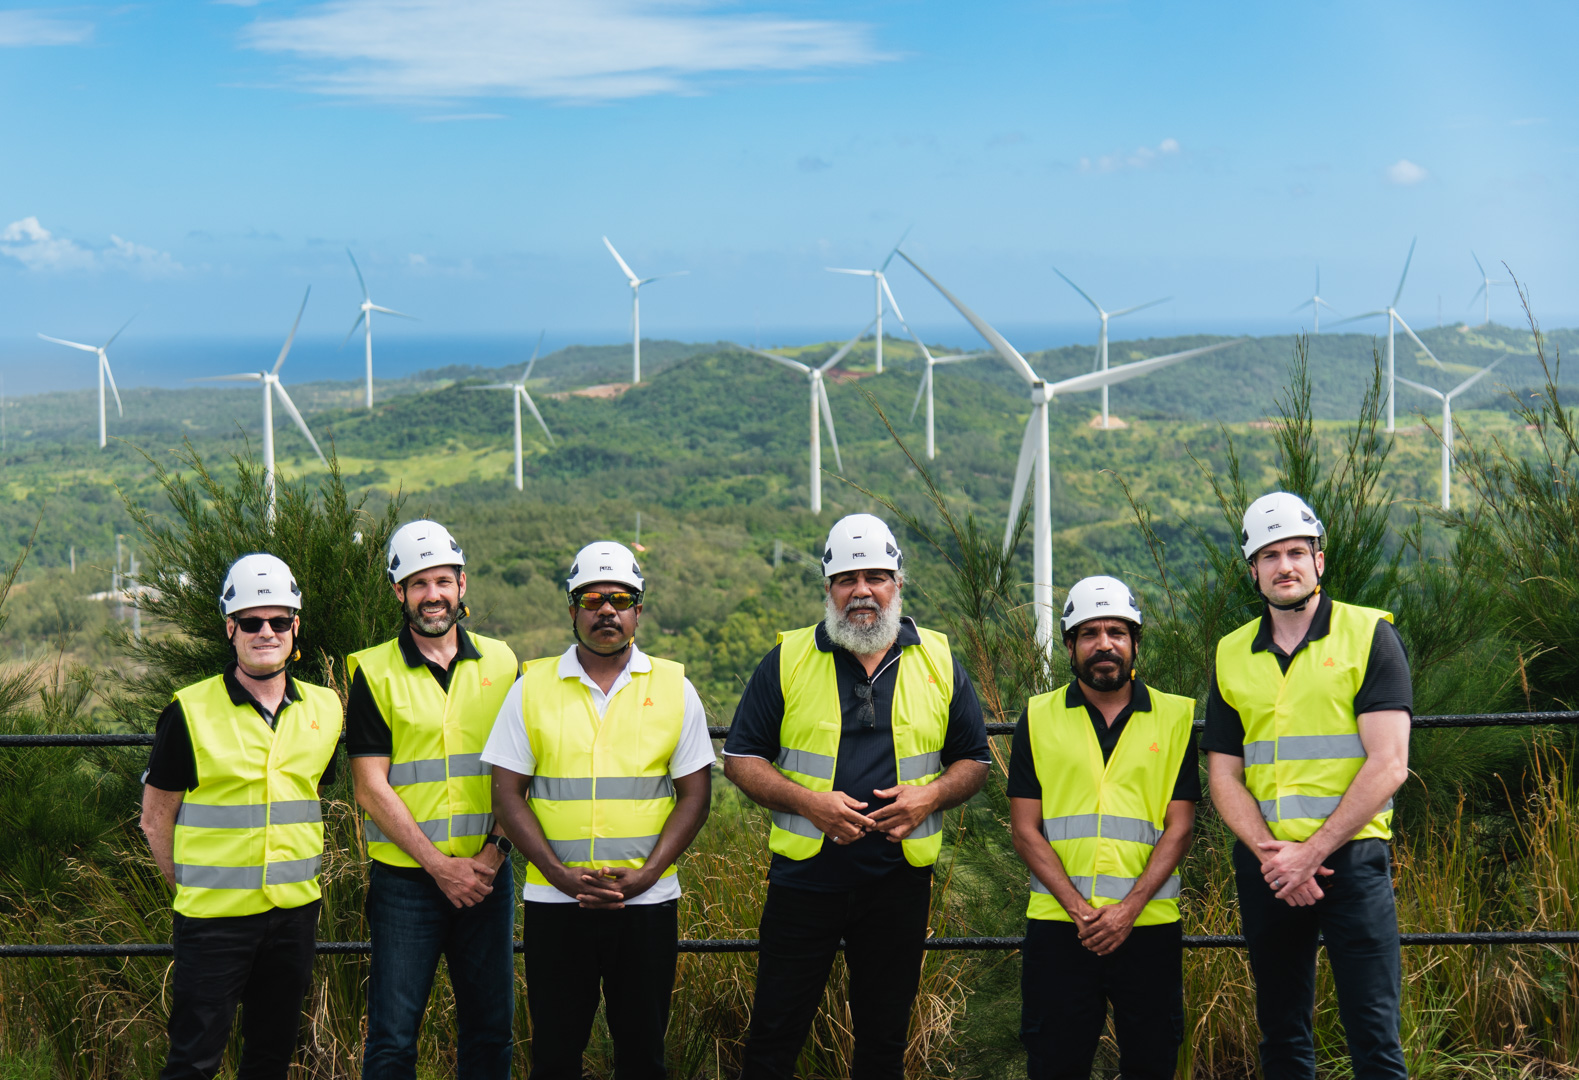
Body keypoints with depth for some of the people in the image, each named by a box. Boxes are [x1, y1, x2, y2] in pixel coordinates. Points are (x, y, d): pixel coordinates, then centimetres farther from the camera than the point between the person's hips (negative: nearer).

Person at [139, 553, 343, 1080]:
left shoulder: (323, 710, 6)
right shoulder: (190, 712, -7)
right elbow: (156, 817, 0)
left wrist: (297, 875, 13)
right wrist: (194, 887, 2)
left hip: (295, 912, 4)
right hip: (213, 916, -4)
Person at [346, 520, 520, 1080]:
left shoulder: (500, 663, 8)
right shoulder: (374, 673, -2)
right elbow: (371, 789, -6)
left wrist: (494, 851, -7)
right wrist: (441, 866, -12)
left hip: (488, 876, 3)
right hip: (405, 880, -3)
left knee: (490, 1030, 8)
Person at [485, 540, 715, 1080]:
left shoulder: (674, 687, 5)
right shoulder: (533, 686, 4)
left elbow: (695, 792, 3)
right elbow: (507, 794, 1)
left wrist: (647, 873, -10)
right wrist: (561, 873, -10)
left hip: (647, 902, 0)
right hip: (554, 901, 0)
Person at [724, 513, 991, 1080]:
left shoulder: (938, 661, 5)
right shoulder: (789, 659, 1)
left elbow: (973, 761, 11)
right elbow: (741, 758, 1)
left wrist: (929, 797, -10)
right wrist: (809, 802, -14)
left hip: (899, 880, 1)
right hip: (804, 878, -1)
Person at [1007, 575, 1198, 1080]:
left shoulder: (1175, 718, 6)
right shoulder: (1039, 719, 7)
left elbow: (1179, 827, 0)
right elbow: (1026, 830, 2)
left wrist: (1128, 909, -12)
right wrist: (1078, 909, -11)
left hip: (1149, 925, 0)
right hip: (1057, 925, 0)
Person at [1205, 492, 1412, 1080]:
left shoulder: (1369, 635, -1)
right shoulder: (1232, 656, 11)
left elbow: (1388, 764, -9)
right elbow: (1224, 776, 9)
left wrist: (1311, 852, -13)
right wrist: (1269, 852, -9)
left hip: (1350, 856, -4)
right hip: (1265, 866, 4)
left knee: (1373, 1032, -7)